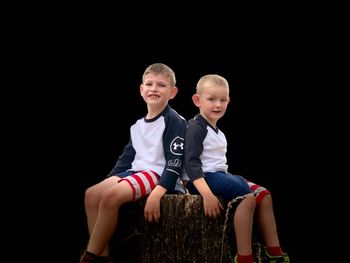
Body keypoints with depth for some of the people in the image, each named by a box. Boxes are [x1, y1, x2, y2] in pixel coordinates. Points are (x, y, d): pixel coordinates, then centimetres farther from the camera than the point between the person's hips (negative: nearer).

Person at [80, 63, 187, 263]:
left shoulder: (175, 121, -7)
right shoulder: (138, 126, 17)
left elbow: (175, 162, -15)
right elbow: (127, 157, 23)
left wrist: (158, 192, -26)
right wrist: (109, 181, 12)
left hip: (158, 175, -8)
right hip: (135, 171, 8)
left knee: (111, 196, -28)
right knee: (92, 194, -10)